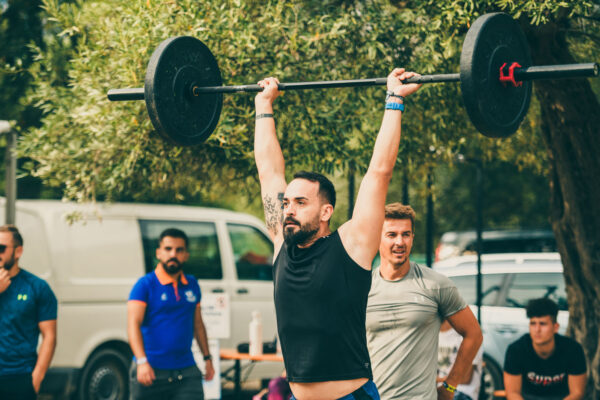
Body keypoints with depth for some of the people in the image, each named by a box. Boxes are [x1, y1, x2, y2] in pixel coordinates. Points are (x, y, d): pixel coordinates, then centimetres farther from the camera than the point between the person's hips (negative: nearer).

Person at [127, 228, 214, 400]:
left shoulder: (192, 285, 12)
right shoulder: (145, 284, -4)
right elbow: (133, 324, -13)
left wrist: (207, 358, 20)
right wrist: (142, 362, -25)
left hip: (186, 372, 4)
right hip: (152, 371, -3)